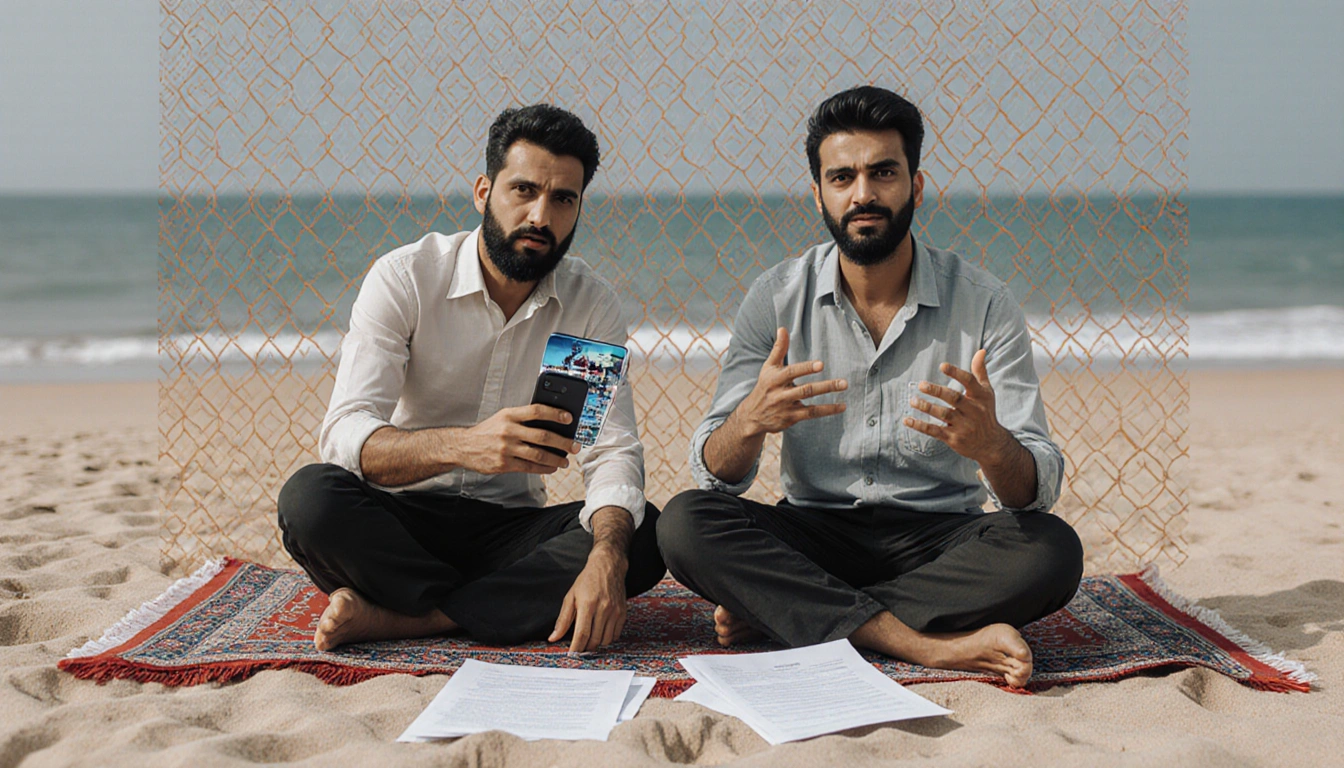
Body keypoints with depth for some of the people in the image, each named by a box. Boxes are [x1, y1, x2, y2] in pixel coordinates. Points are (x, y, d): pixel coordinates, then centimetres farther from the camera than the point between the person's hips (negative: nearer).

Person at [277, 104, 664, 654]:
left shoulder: (592, 304, -1)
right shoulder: (404, 278, -10)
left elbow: (614, 451, -10)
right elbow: (344, 435, -21)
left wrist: (605, 560, -32)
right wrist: (461, 444, -42)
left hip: (510, 530, 3)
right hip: (399, 522, -2)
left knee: (642, 537, -24)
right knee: (311, 497, -32)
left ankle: (388, 618, -25)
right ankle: (510, 609, -20)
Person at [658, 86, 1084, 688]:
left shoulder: (984, 304, -5)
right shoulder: (777, 299, -2)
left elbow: (1039, 491, -10)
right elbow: (714, 474, -6)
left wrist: (992, 444, -34)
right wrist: (750, 420, -30)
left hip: (940, 537, 0)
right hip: (813, 533, 1)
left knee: (1052, 552, -29)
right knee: (685, 522, -25)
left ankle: (774, 612, -22)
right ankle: (933, 644, -28)